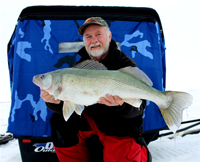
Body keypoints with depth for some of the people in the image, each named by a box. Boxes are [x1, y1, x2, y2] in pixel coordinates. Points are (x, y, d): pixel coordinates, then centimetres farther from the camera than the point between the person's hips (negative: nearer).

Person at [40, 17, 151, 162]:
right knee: (59, 121, -16)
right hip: (87, 122, 3)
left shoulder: (125, 64, -8)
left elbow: (139, 107, -17)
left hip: (120, 130, -2)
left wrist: (121, 104, -40)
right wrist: (55, 101, -26)